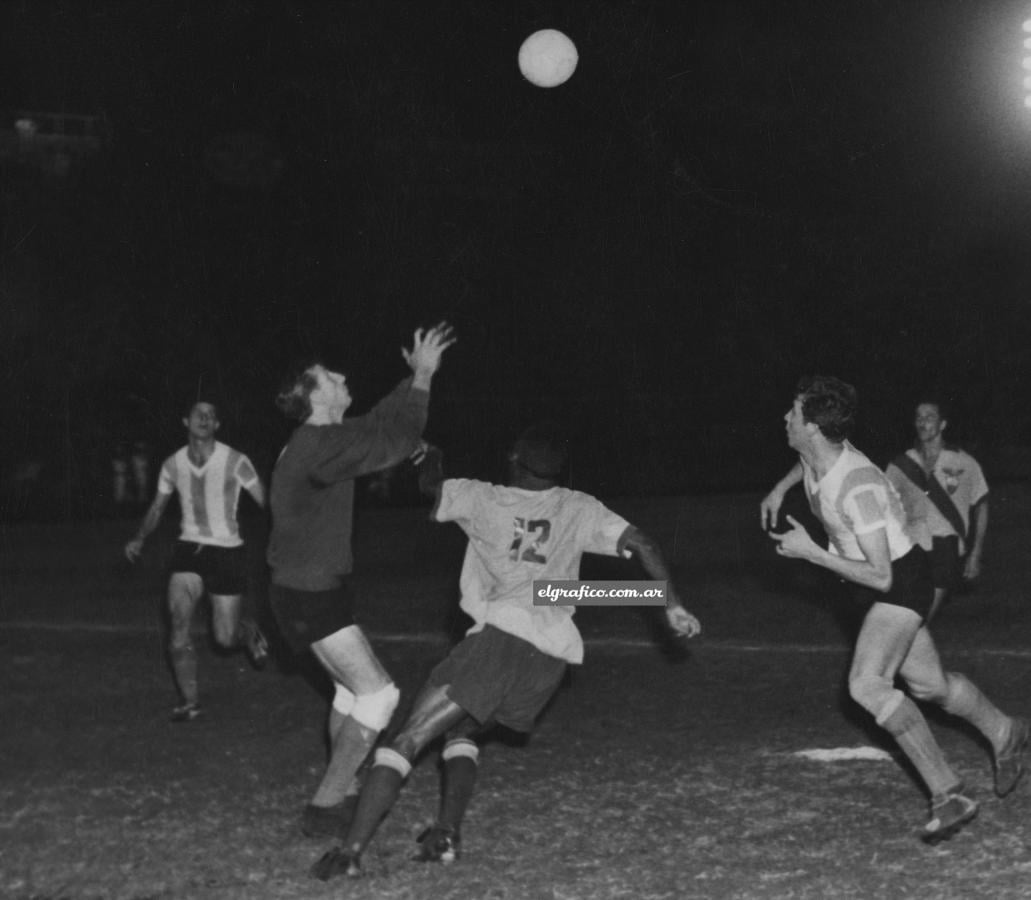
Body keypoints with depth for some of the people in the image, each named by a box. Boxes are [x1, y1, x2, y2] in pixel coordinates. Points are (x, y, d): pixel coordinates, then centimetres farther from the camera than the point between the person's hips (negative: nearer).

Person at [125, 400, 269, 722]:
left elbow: (265, 501, -7)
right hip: (189, 550, 2)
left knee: (225, 639, 1)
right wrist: (139, 539, 0)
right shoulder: (173, 465, 0)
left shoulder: (234, 462, -11)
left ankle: (249, 630, 40)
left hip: (228, 551, -2)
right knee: (179, 620, -20)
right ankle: (189, 701, -11)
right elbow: (157, 507, 14)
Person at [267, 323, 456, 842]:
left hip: (313, 590, 10)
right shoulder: (321, 448, -22)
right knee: (377, 693, -8)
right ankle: (325, 809, -5)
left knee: (351, 689, 20)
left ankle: (344, 794, 30)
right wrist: (422, 380, -13)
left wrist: (414, 380, 16)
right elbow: (397, 443, -22)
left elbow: (377, 426, 22)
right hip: (310, 596, -10)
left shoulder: (318, 442, 8)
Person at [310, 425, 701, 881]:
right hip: (555, 655, 5)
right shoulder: (578, 509, 18)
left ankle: (351, 851, -16)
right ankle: (447, 834, 8)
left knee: (407, 740, -4)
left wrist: (430, 459, 46)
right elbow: (642, 545, 12)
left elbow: (430, 486, 25)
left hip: (502, 635, -5)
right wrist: (673, 606, 16)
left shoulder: (482, 498, 11)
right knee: (462, 730, 26)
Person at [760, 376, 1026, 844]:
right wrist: (779, 489, 14)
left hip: (901, 582, -9)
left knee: (866, 683, -25)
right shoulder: (817, 457, -8)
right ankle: (1005, 734, 44)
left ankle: (948, 793, -21)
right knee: (927, 684, 19)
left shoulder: (857, 488, -33)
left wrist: (811, 553, -29)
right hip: (887, 591, 9)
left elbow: (881, 577, -31)